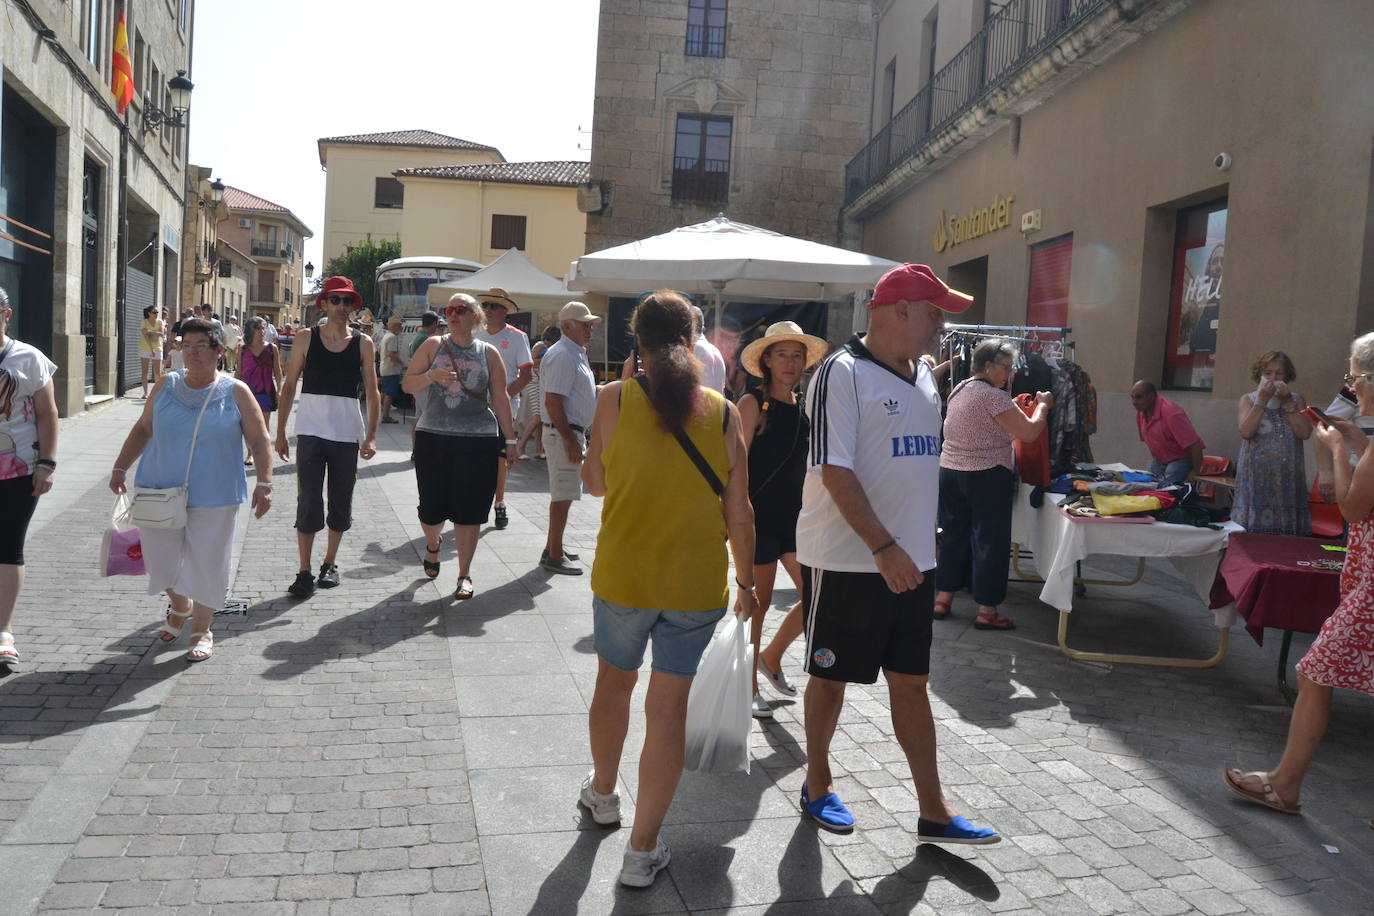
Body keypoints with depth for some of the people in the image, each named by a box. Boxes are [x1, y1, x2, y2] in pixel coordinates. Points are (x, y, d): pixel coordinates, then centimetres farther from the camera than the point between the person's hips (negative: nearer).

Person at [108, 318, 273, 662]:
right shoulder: (166, 385, 4)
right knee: (161, 558, 11)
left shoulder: (236, 393, -4)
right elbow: (142, 430, 13)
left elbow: (259, 441, -4)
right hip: (160, 491, 3)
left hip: (213, 496, -3)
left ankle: (201, 630, 22)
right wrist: (120, 467, 6)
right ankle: (180, 607, 41)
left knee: (207, 563, 3)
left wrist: (264, 483, -13)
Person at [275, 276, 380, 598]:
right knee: (308, 503, -4)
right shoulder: (307, 339, 1)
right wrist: (280, 433, 1)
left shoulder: (362, 343, 3)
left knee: (341, 504, 10)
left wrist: (371, 436, -5)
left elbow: (372, 392, 3)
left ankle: (330, 563, 27)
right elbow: (289, 386, 4)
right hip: (311, 432, -1)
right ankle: (305, 572, 4)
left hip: (347, 435, 1)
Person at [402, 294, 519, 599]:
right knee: (431, 508, 5)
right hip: (432, 437, 1)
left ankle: (464, 575, 13)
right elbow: (407, 384, 5)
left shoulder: (488, 353, 6)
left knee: (468, 511, 0)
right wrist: (432, 375, -14)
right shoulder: (433, 346, 6)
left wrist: (509, 440, 6)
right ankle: (432, 545, 40)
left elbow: (500, 399, 8)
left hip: (478, 441, -1)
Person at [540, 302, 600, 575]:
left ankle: (553, 548, 26)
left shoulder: (576, 353, 16)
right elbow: (553, 401, -23)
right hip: (563, 432, -11)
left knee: (562, 494, 16)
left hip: (572, 431, 11)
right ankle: (554, 556, 1)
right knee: (563, 496, -6)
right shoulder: (562, 356, -17)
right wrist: (569, 440, -24)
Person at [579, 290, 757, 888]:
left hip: (623, 575, 0)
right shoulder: (722, 411, -4)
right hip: (698, 584, 0)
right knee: (669, 708, 8)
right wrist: (746, 581, 10)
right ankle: (643, 851, 16)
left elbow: (594, 482, 4)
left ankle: (602, 792, 47)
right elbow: (739, 511, -2)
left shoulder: (615, 398, -8)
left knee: (614, 682, 24)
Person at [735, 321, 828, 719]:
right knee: (757, 601, 2)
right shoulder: (753, 404, -9)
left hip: (795, 517, 7)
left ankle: (772, 656, 25)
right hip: (759, 518, -6)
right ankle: (748, 689, 18)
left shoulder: (803, 407, 11)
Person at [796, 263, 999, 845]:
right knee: (830, 677, 9)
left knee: (910, 681, 12)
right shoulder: (842, 373, -13)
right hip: (846, 562, -7)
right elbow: (835, 472, -19)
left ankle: (933, 812, 20)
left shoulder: (923, 375, 12)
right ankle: (817, 785, 29)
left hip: (910, 561, 7)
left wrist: (917, 543, 15)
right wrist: (884, 548, -23)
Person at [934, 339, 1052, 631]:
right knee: (991, 541, 1)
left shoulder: (959, 390, 10)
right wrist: (1042, 406, 0)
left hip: (950, 472, 8)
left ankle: (942, 599, 18)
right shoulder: (993, 396, -16)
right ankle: (986, 612, 6)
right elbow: (1029, 433, -16)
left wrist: (1016, 409, 15)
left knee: (954, 535, 14)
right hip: (987, 476, -8)